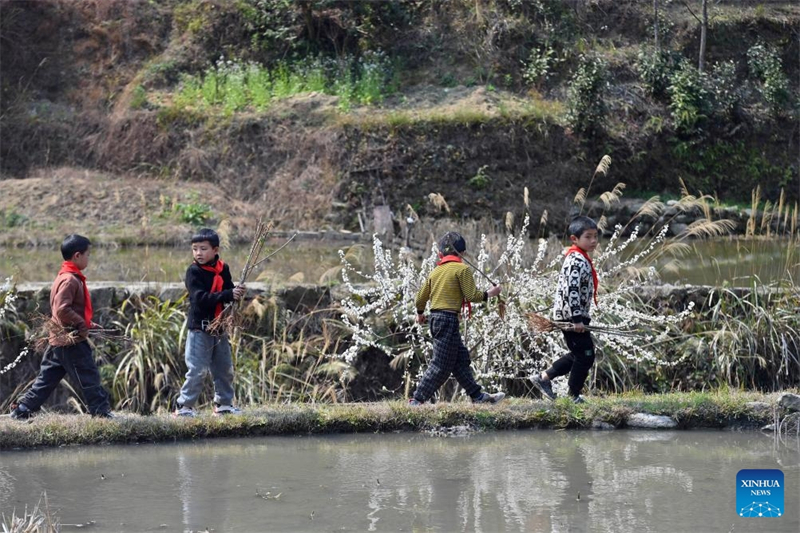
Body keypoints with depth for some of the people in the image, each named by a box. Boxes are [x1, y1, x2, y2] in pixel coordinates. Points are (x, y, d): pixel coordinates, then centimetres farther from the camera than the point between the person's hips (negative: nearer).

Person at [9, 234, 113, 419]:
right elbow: (62, 310, -26)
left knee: (46, 379, 12)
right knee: (89, 378, -3)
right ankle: (101, 412, 1)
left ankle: (22, 410, 12)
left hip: (58, 341, 10)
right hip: (72, 341, -10)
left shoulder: (64, 277, 16)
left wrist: (87, 324, 16)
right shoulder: (70, 280, -17)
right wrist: (83, 326, -19)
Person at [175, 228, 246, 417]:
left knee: (225, 369, 12)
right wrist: (228, 295, -28)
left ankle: (223, 403, 25)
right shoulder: (194, 271, -10)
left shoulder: (223, 269, 6)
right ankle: (184, 406, -3)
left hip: (220, 328, 6)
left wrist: (237, 293, -17)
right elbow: (201, 298, -21)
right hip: (200, 328, -6)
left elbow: (229, 293, 7)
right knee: (197, 370, -9)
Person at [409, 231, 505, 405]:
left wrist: (420, 313, 35)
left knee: (461, 358, 14)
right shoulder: (462, 269, -8)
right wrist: (489, 293, 4)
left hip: (436, 318, 8)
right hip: (449, 319, -8)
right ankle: (417, 400, -6)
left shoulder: (436, 271, 12)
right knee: (442, 365, -4)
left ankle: (478, 396, 19)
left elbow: (421, 296, 17)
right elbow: (472, 295, -13)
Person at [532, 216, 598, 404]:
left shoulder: (579, 258, 14)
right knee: (585, 355, -2)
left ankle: (544, 377, 23)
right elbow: (571, 290, -27)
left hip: (572, 316, 10)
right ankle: (574, 395, 8)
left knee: (578, 355, 19)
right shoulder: (577, 261, -19)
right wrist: (577, 319, -27)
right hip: (572, 316, -10)